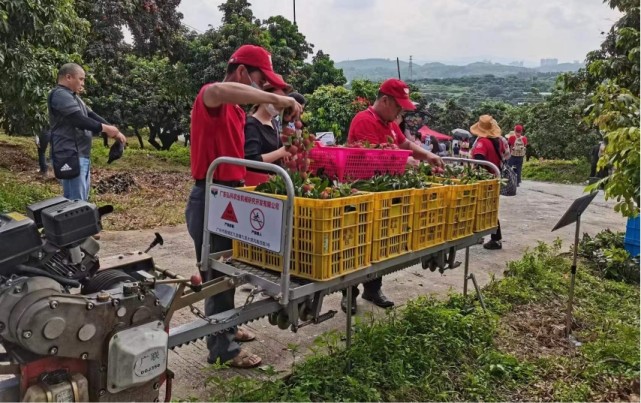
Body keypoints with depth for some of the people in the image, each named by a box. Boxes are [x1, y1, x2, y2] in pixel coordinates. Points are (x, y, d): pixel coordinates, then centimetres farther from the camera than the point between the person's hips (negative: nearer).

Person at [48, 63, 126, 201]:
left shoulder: (72, 96, 21)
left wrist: (114, 131, 4)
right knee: (76, 201, -12)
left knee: (82, 200, 14)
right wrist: (105, 128, -12)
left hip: (82, 155, 11)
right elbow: (80, 120, -22)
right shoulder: (60, 95, -12)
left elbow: (91, 115, 17)